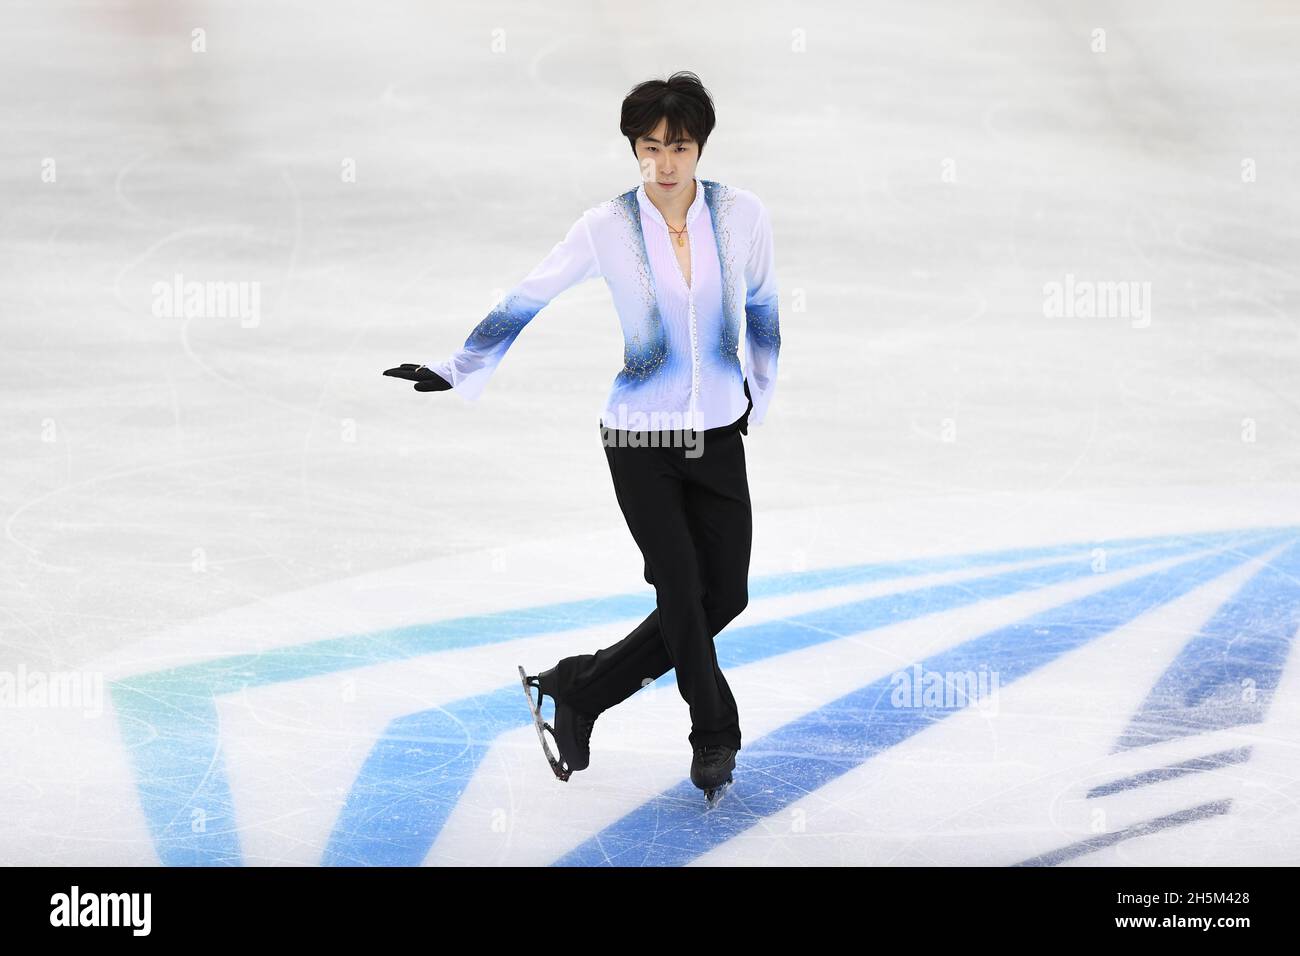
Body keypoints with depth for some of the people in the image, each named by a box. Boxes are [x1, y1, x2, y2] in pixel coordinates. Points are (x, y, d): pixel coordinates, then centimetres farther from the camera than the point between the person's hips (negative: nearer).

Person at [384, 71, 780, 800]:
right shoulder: (607, 227, -10)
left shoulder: (742, 215, -5)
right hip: (640, 438, -3)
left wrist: (760, 397, 19)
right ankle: (715, 737, 14)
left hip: (719, 436, 3)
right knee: (681, 592, -6)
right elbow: (526, 301, -3)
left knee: (726, 597, 3)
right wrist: (459, 371, -1)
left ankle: (577, 690, 18)